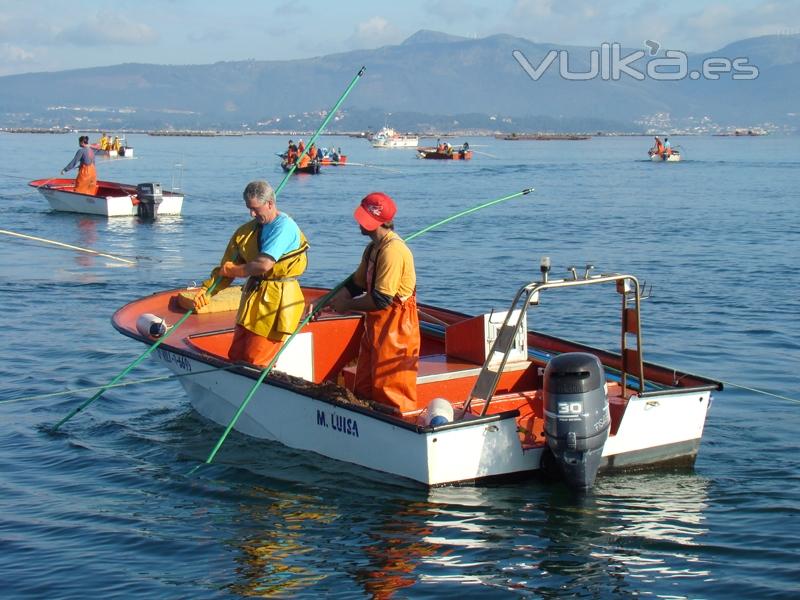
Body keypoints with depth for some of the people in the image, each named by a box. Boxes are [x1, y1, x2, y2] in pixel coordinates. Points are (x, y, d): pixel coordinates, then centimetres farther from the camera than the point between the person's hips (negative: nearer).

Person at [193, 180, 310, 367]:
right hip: (252, 297, 8)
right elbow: (227, 265, 10)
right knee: (236, 356, 9)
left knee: (254, 361, -7)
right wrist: (206, 289, -4)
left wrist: (234, 271, -6)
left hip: (277, 300, -8)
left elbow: (264, 265, -21)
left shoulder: (284, 227, -13)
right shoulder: (249, 229, 11)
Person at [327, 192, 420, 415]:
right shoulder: (374, 247, 10)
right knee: (364, 387, 16)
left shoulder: (393, 250, -23)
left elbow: (381, 300, -26)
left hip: (394, 327, -10)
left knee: (390, 390, -3)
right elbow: (357, 282, 19)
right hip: (376, 324, 10)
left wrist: (347, 305, -13)